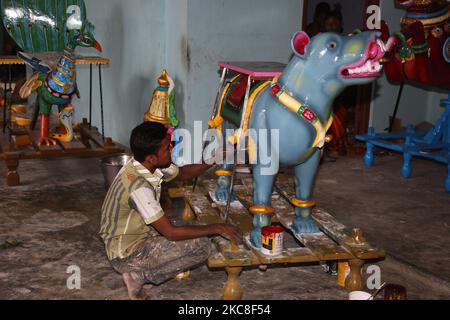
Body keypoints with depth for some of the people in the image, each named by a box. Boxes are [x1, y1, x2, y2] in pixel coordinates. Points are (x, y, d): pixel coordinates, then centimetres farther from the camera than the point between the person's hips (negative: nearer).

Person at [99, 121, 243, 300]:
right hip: (127, 254, -9)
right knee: (201, 246, -16)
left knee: (198, 231, 15)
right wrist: (217, 228, -19)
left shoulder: (149, 166, -6)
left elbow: (184, 174, 13)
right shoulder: (138, 186, -31)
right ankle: (140, 276, -5)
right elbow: (171, 232, -28)